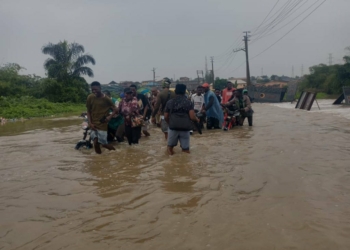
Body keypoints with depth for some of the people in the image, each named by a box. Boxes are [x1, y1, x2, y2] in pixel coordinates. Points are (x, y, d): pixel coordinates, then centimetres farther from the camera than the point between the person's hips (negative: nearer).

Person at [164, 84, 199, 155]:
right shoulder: (188, 102, 1)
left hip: (173, 127, 1)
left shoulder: (170, 102, 6)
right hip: (185, 128, -1)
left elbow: (166, 117, 9)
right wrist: (197, 120, 13)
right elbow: (192, 117, -9)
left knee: (170, 146, 18)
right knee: (186, 149, 8)